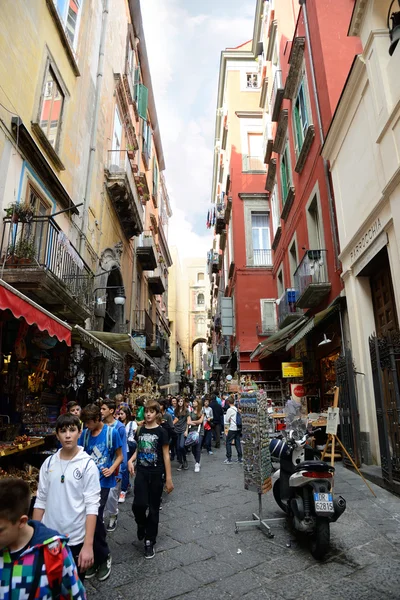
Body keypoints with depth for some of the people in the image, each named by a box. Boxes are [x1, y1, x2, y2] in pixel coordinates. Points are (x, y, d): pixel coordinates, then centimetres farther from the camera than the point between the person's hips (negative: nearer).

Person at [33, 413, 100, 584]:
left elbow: (92, 505, -15)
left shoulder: (87, 464, -13)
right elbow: (41, 500, 6)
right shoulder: (48, 463, -1)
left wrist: (88, 544, -18)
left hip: (75, 539, -3)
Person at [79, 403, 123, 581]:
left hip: (103, 481, -4)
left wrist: (111, 469, -18)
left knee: (95, 518, -9)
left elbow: (119, 456, -2)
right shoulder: (85, 434, 1)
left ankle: (103, 557, 15)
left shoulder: (112, 433, -10)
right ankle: (95, 557, 30)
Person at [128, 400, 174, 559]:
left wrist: (169, 478, -9)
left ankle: (149, 541, 24)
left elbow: (166, 455, -8)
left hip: (156, 474, -3)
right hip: (141, 472, 3)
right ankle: (141, 524, 24)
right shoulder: (140, 430, 4)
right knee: (139, 504, -9)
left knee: (153, 508, 6)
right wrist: (131, 460, -3)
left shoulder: (161, 431, -9)